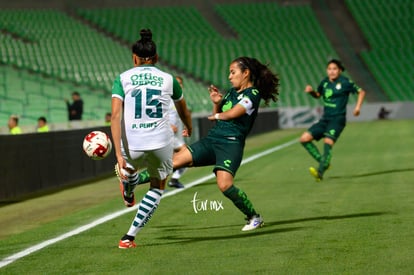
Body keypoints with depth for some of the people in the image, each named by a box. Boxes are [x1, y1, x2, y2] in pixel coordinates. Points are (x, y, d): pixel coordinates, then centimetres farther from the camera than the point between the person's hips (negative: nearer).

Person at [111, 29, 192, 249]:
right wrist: (188, 127, 48)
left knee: (129, 166, 36)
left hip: (132, 145, 0)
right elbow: (183, 110, 25)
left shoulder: (123, 79, 2)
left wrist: (119, 155, -12)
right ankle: (130, 236, 10)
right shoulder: (168, 79, 7)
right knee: (157, 188, 22)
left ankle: (128, 197, 68)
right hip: (161, 143, 0)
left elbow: (115, 116, -10)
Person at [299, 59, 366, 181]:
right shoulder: (325, 82, 9)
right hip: (325, 119, 7)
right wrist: (311, 91, 4)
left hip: (338, 119, -7)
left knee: (328, 141, -28)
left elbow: (361, 92, 4)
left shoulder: (345, 83, -6)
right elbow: (318, 95, 26)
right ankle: (323, 161, 7)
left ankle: (320, 172, -35)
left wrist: (358, 107, -8)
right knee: (304, 139, -3)